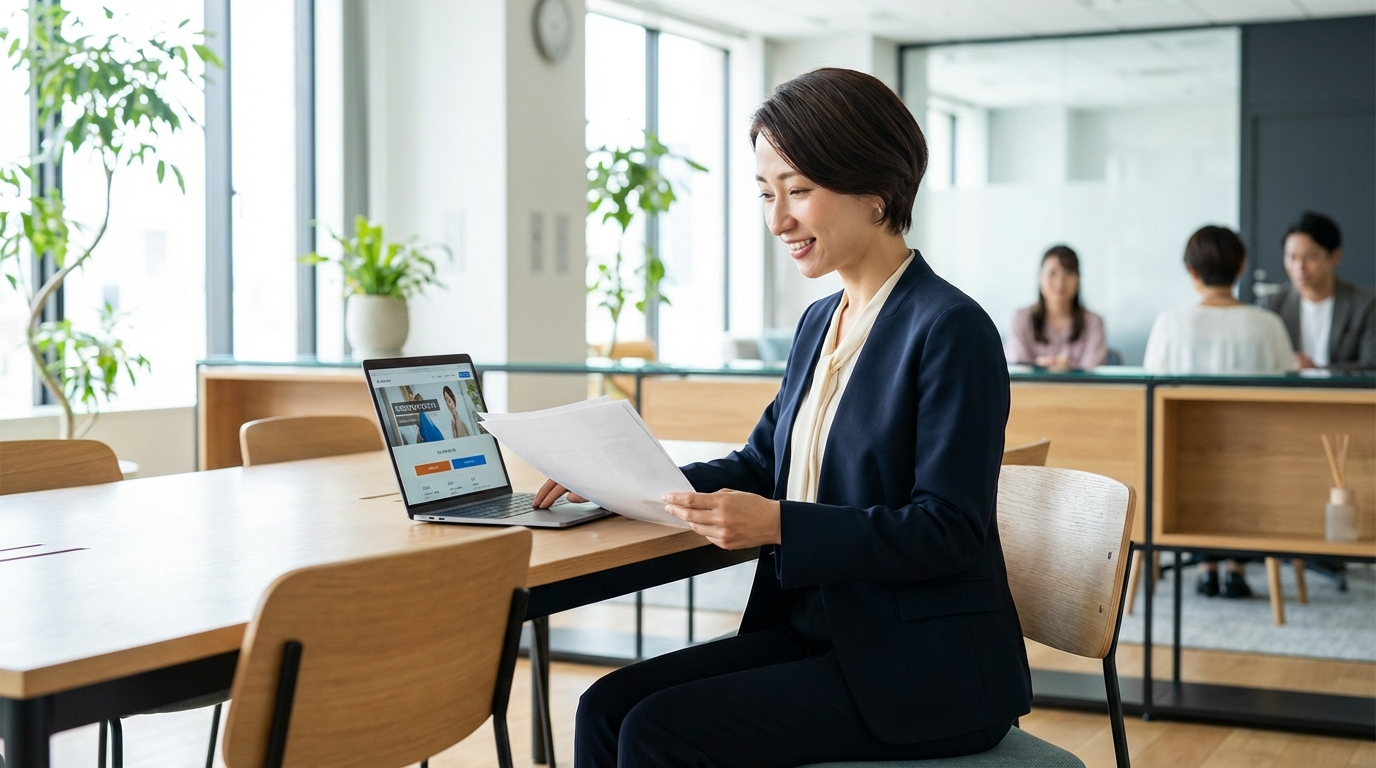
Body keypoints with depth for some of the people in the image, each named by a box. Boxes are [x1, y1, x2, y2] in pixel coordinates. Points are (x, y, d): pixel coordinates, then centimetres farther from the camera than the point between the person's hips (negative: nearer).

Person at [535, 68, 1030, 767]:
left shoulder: (951, 330, -14)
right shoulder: (820, 322, 13)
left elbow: (947, 531, -19)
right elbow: (761, 463, 19)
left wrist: (778, 525, -26)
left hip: (927, 676, -8)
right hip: (815, 633, 8)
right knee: (606, 707, -7)